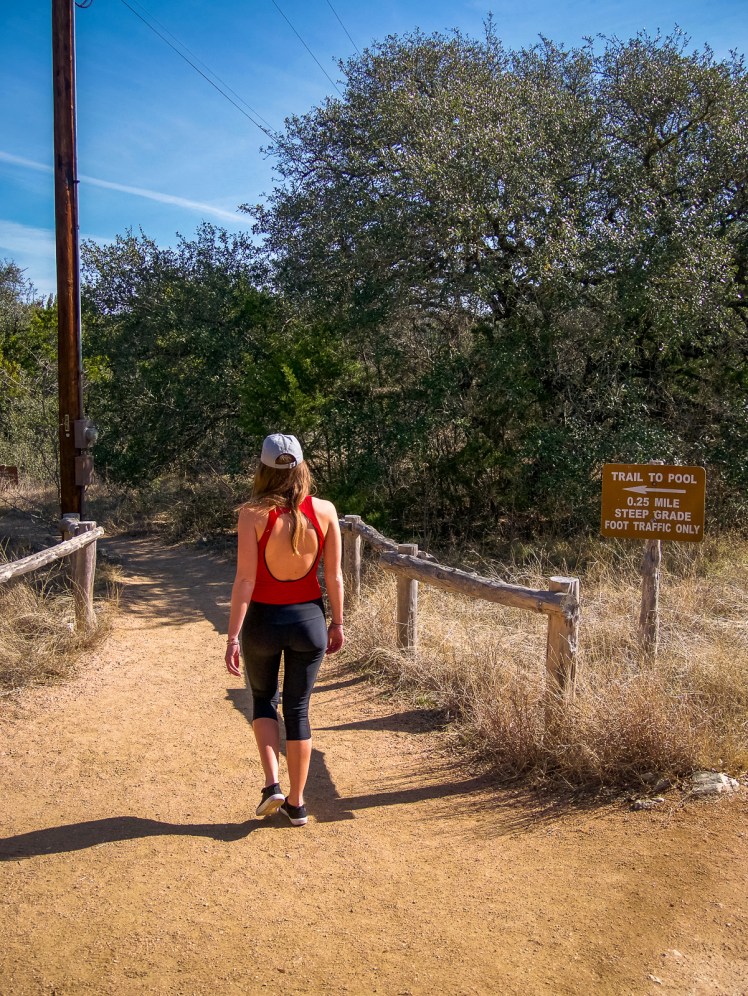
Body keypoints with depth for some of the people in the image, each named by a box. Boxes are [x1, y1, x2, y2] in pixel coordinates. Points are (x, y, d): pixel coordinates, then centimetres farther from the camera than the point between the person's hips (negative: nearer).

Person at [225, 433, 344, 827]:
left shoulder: (253, 514, -14)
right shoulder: (324, 511, -7)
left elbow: (245, 579, -16)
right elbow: (334, 576, -1)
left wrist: (233, 636, -11)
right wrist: (337, 622, 10)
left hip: (263, 619, -2)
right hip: (308, 618, 2)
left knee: (263, 701, 23)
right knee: (298, 709, 14)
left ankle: (272, 784, 12)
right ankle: (296, 803, 23)